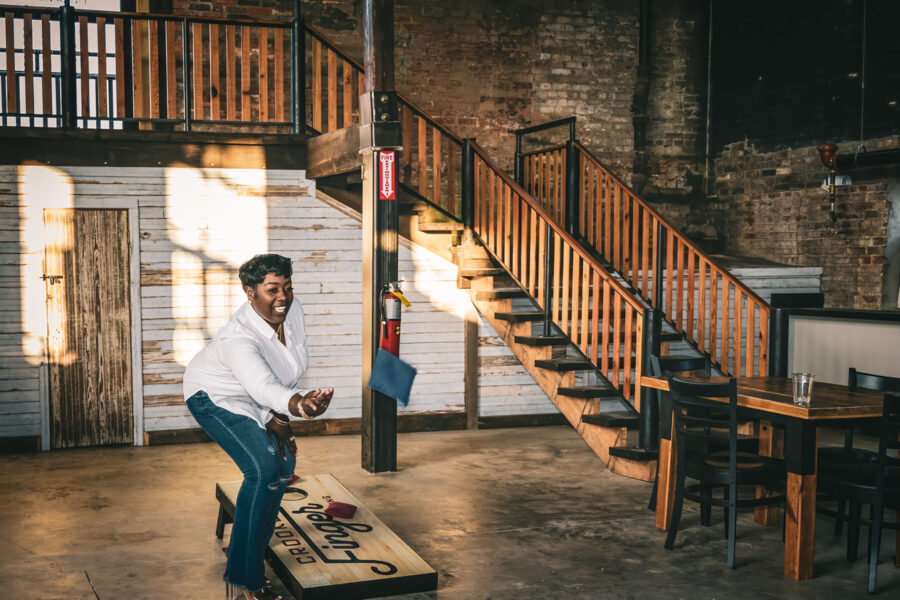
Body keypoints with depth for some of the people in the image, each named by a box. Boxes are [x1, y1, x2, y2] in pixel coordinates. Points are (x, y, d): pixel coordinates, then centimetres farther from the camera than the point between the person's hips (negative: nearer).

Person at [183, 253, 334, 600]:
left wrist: (277, 419, -10)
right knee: (263, 469, -22)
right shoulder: (238, 337, -39)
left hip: (250, 400, 8)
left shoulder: (293, 311, -17)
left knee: (284, 461, 12)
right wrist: (298, 405, -74)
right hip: (216, 399, -8)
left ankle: (249, 544, 32)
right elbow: (263, 386, -55)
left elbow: (287, 371, -6)